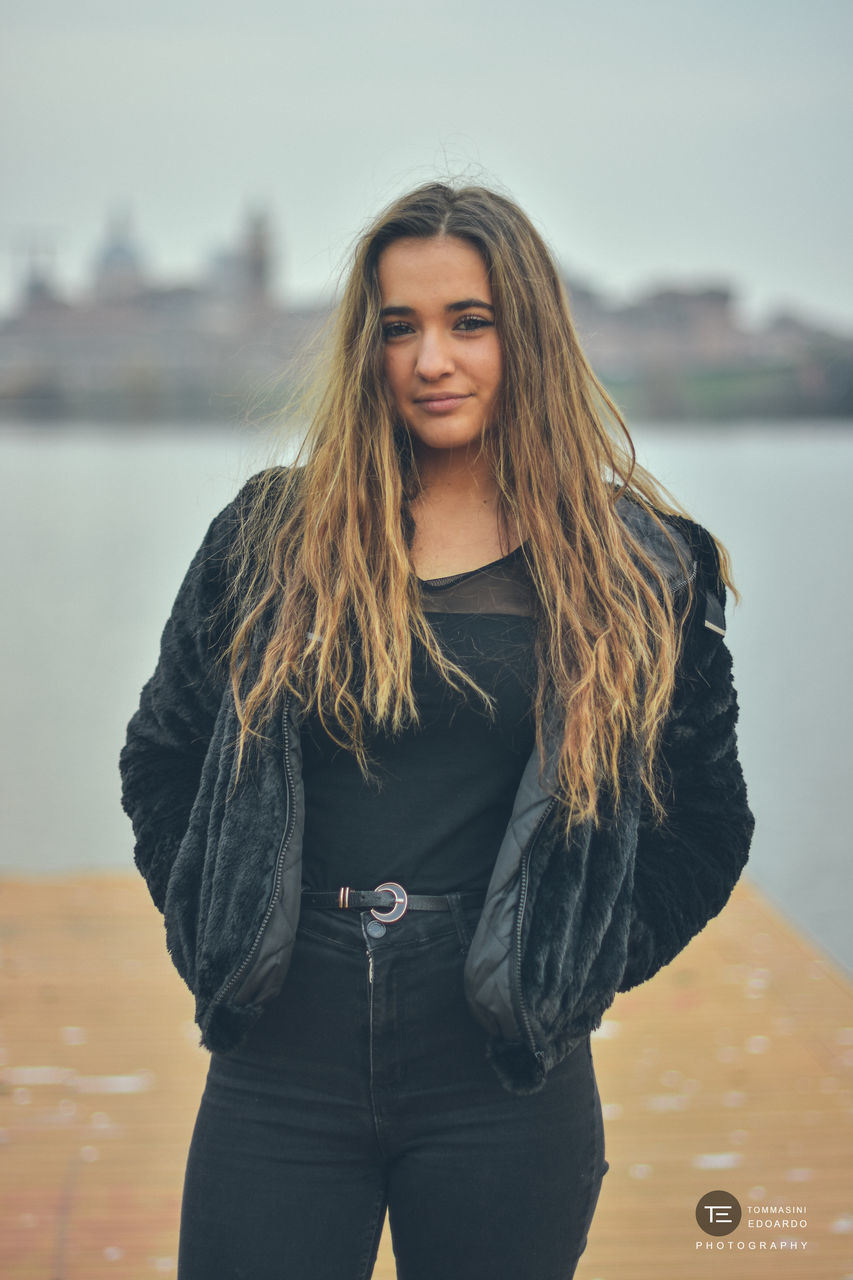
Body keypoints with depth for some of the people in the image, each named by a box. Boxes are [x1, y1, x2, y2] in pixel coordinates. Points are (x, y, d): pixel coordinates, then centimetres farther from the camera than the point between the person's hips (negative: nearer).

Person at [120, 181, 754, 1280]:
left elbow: (705, 819, 8)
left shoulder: (637, 566, 1)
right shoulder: (271, 534, 3)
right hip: (281, 1072, 1)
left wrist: (578, 971, 2)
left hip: (504, 1080, 0)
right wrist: (221, 942, 6)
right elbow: (160, 758, 13)